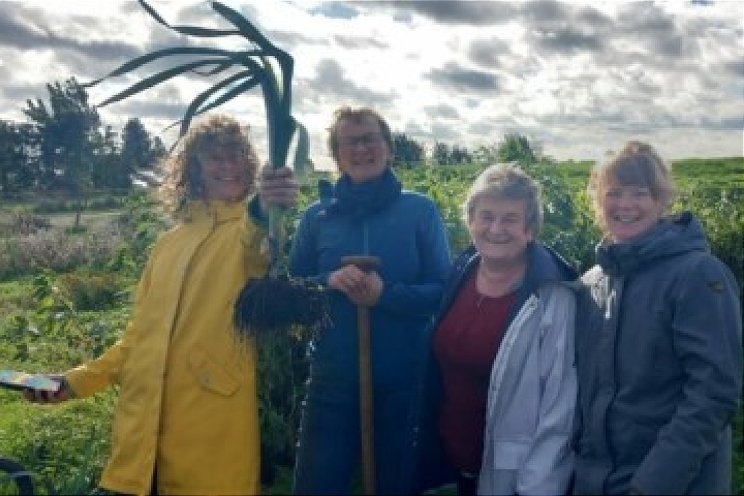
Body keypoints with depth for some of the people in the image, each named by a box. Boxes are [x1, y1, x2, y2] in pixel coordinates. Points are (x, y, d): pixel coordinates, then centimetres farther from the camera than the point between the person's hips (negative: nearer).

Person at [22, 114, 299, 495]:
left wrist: (264, 215, -47)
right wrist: (77, 381, 15)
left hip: (214, 431, -5)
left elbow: (260, 260, -27)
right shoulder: (170, 243, 16)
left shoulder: (257, 230, -1)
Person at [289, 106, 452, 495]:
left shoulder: (421, 211, -1)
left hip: (403, 383, -1)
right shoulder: (316, 217, 4)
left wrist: (386, 294, -22)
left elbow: (444, 292, -4)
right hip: (332, 382, 1)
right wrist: (328, 282, -16)